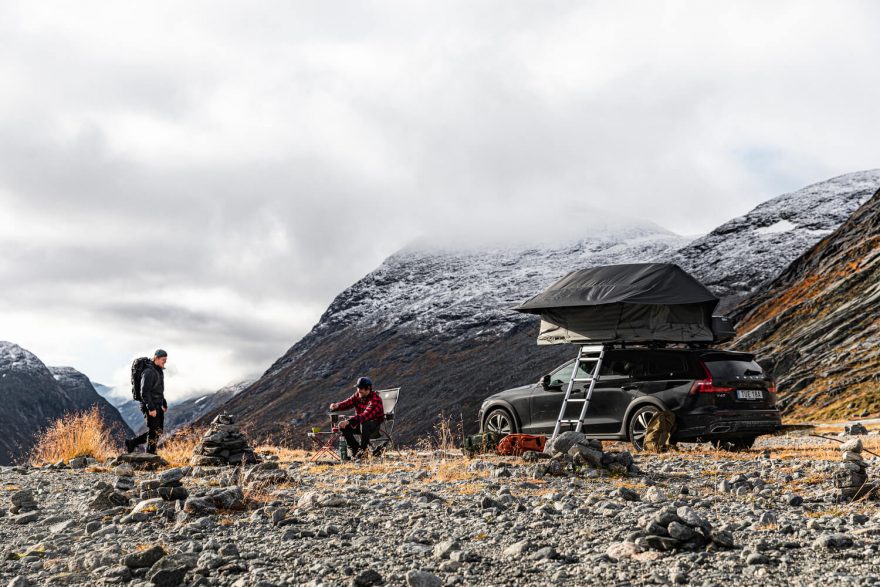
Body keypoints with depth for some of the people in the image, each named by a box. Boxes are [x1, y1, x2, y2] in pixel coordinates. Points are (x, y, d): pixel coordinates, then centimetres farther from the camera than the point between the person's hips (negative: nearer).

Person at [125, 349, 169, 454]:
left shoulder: (159, 372, 14)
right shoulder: (149, 372, -16)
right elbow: (145, 392, -20)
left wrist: (164, 404, 21)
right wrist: (151, 408, -24)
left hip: (158, 406, 10)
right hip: (150, 407, -9)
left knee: (158, 431, 11)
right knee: (154, 432, -5)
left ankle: (131, 443, 20)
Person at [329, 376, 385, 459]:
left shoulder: (375, 399, -26)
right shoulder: (357, 395, -1)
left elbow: (366, 415, -39)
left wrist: (349, 421, -49)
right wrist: (337, 406, -31)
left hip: (375, 424, -7)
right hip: (360, 423, 7)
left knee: (364, 424, -40)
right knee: (343, 426, -17)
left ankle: (363, 449, -21)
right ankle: (355, 448, 0)